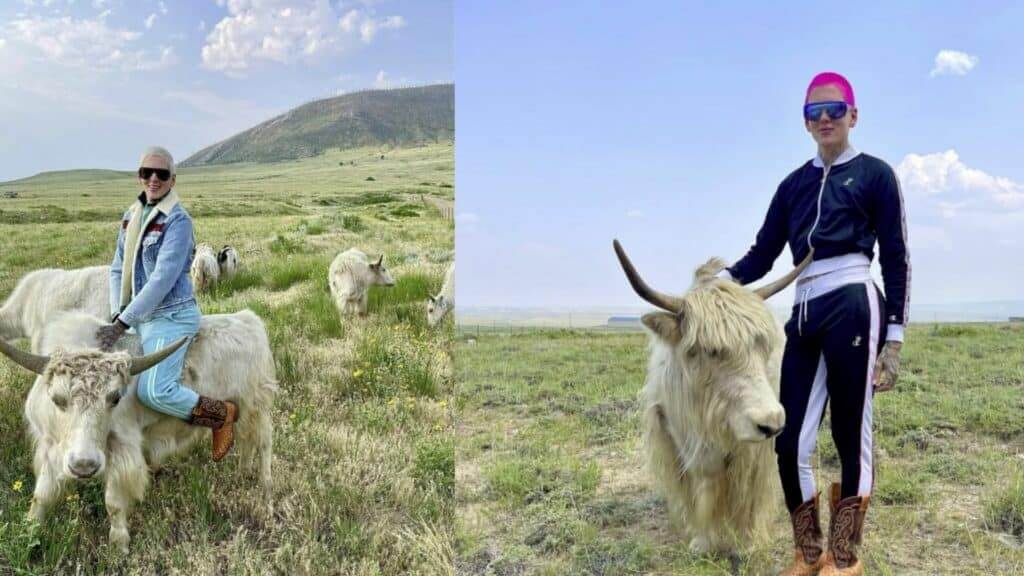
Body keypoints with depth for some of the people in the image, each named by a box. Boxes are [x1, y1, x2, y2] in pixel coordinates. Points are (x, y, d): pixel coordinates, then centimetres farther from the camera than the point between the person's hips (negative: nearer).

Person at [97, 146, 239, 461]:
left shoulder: (178, 221, -13)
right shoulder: (131, 216, 10)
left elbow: (162, 279, -19)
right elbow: (118, 269, 14)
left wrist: (122, 325, -20)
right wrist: (116, 314, 0)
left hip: (171, 316, -8)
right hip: (141, 317, 8)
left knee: (153, 391, -20)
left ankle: (221, 414, 2)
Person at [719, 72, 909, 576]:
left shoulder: (875, 174, 8)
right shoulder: (793, 185, 20)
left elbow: (896, 259, 4)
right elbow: (762, 255, 16)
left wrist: (894, 337, -3)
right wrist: (722, 280, -5)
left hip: (853, 308, -4)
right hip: (805, 316, 4)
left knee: (851, 438, 0)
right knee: (790, 443, 0)